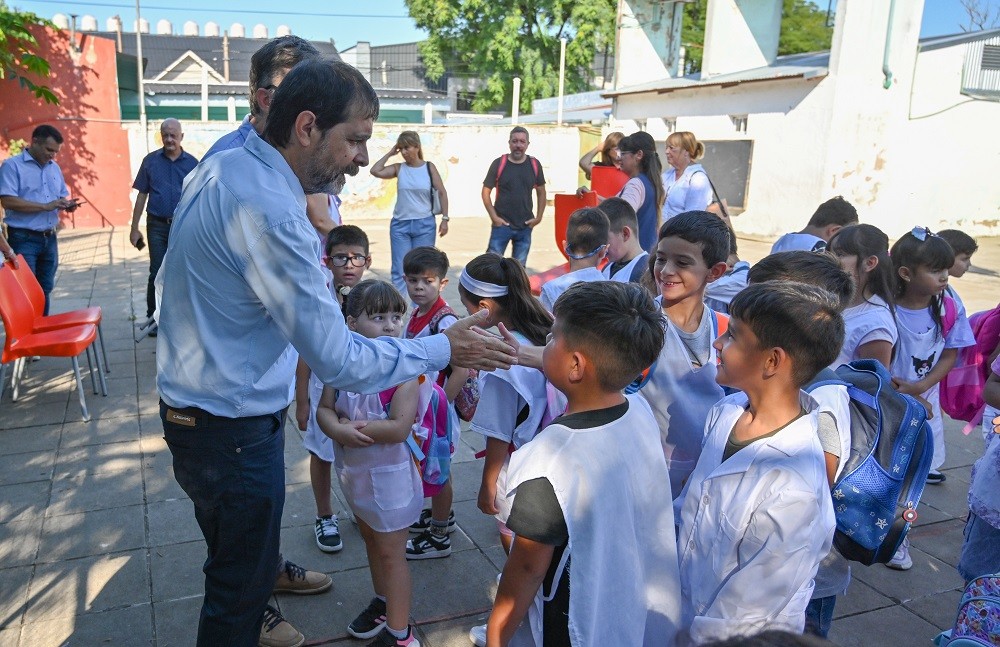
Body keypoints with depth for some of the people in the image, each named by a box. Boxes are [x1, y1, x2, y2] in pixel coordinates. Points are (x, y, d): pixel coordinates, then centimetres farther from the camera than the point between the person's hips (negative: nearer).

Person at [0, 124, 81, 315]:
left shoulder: (54, 167, 13)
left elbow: (62, 197, 20)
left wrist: (68, 205, -4)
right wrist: (46, 206, -22)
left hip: (49, 238, 7)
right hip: (23, 239, -6)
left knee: (45, 290, 13)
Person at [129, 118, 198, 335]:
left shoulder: (192, 163, 3)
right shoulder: (150, 161, 3)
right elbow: (142, 195, 5)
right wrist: (134, 228, 2)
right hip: (157, 225, 0)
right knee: (157, 273, 1)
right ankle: (154, 318, 11)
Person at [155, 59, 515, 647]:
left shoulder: (221, 166, 0)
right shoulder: (270, 213, -31)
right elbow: (341, 362, -29)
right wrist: (445, 349, -17)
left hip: (194, 411, 9)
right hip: (233, 430, -9)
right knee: (243, 583, 14)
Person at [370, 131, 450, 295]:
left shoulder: (429, 167, 0)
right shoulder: (399, 168, 3)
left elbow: (442, 193, 1)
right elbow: (375, 171, -10)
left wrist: (445, 218, -4)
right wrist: (390, 153, -3)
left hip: (424, 225, -1)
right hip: (400, 225, 1)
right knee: (399, 270, 0)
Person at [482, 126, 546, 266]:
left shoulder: (534, 165, 2)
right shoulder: (499, 164, -5)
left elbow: (541, 192, 12)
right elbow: (486, 191, -1)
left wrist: (538, 217, 4)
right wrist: (494, 217, -8)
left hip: (525, 226, 3)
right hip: (502, 224, -2)